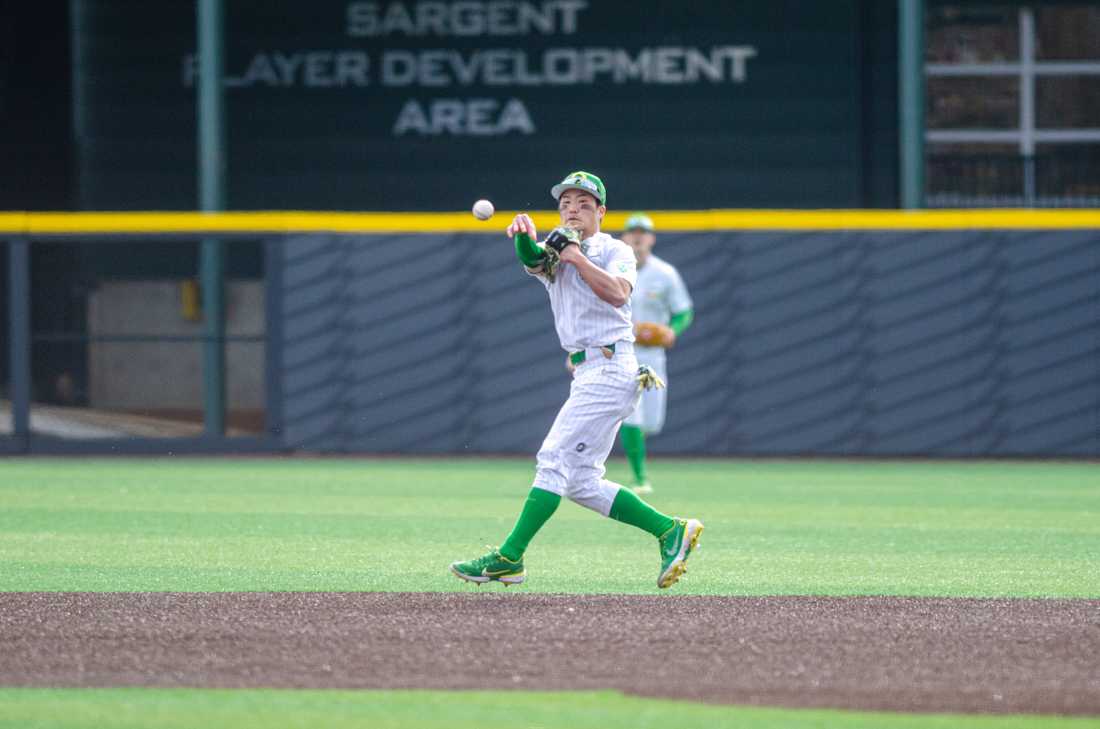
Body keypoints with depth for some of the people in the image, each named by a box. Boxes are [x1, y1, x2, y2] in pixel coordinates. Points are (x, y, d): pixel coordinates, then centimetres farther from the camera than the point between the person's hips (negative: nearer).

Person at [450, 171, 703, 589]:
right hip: (587, 376, 8)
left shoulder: (616, 251, 0)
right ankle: (671, 531, 11)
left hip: (609, 367, -8)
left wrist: (577, 258, -20)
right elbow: (532, 259, -9)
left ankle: (509, 558, -14)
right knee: (581, 483, 7)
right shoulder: (556, 255, 15)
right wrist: (525, 236, -31)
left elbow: (618, 292, -21)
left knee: (555, 461, -12)